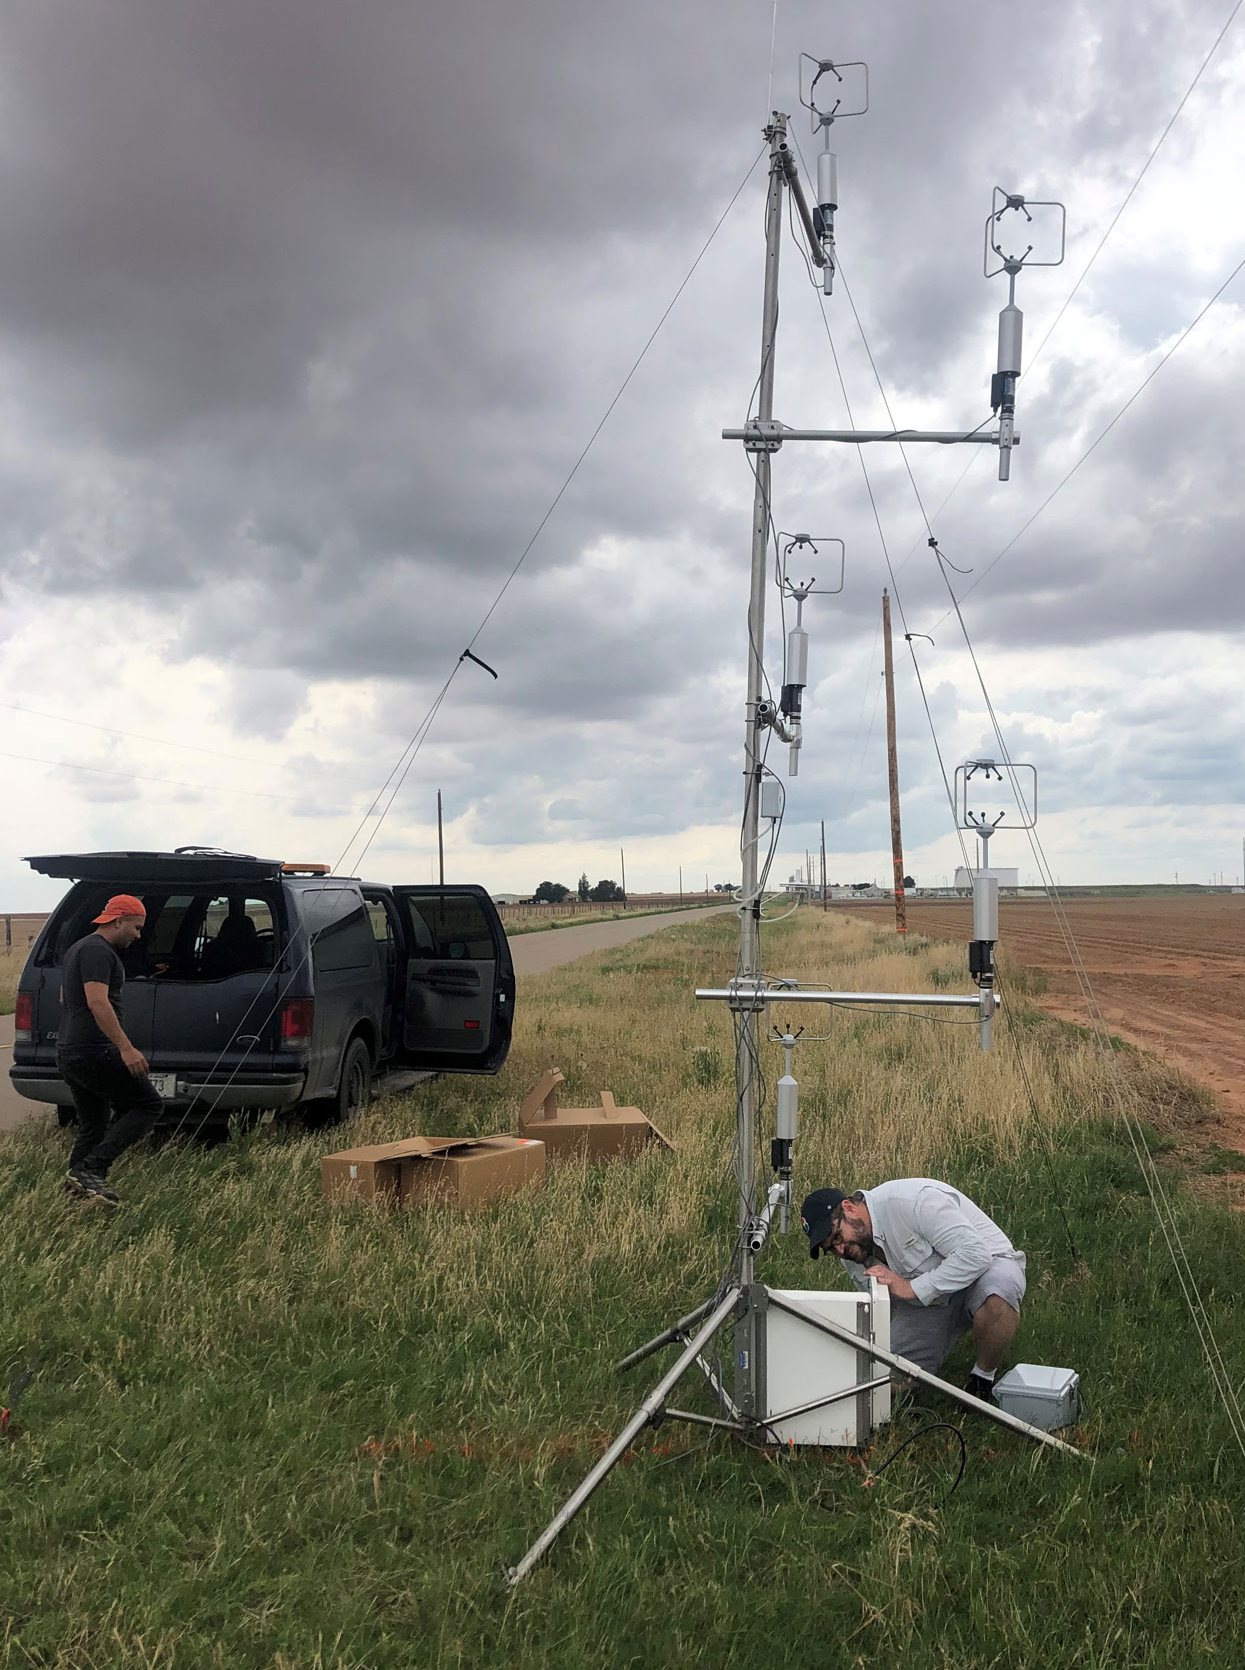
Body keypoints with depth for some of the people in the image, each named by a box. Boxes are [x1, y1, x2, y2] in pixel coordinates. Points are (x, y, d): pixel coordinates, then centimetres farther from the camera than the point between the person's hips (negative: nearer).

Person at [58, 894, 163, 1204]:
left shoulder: (78, 949, 22)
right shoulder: (98, 950, -12)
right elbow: (98, 1002, -23)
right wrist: (126, 1048, -27)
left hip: (68, 1053, 11)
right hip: (94, 1053, -11)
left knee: (92, 1128, 15)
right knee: (147, 1104, -7)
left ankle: (78, 1184, 13)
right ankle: (92, 1169, -12)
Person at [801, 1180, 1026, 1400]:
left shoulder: (913, 1200, -30)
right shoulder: (854, 1255, -5)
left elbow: (976, 1253, -33)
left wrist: (911, 1288, -33)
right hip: (927, 1300, 6)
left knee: (998, 1289, -41)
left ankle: (984, 1378, -13)